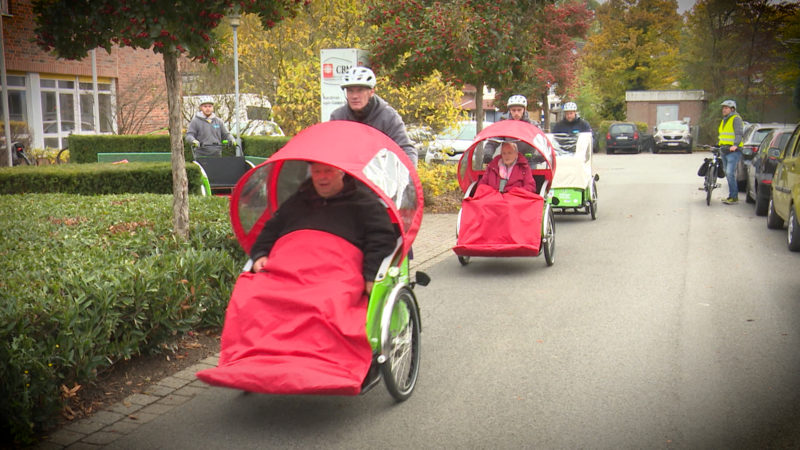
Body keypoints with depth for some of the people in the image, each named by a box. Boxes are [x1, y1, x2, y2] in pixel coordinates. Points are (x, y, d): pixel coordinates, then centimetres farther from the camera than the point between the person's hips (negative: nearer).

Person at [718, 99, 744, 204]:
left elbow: (739, 133, -18)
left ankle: (733, 197, -13)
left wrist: (735, 145, -30)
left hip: (733, 151, -9)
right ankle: (733, 195, 19)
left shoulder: (736, 119, -7)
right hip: (724, 150, 9)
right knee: (727, 174, 11)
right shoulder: (724, 120, 21)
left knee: (730, 173, -16)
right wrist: (719, 145, 23)